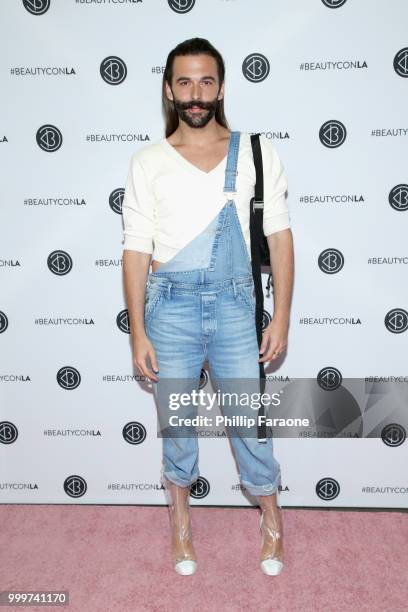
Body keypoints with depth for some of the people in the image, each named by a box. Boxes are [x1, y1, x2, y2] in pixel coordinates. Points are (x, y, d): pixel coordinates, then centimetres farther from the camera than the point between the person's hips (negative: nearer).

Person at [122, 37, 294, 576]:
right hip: (170, 307, 1)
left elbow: (279, 235, 1)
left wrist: (282, 316, -3)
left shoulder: (257, 152, 1)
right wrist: (138, 334, -3)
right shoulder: (148, 162, 1)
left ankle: (271, 521, 34)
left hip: (236, 305, 0)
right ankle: (180, 521, 38)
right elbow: (137, 249, 0)